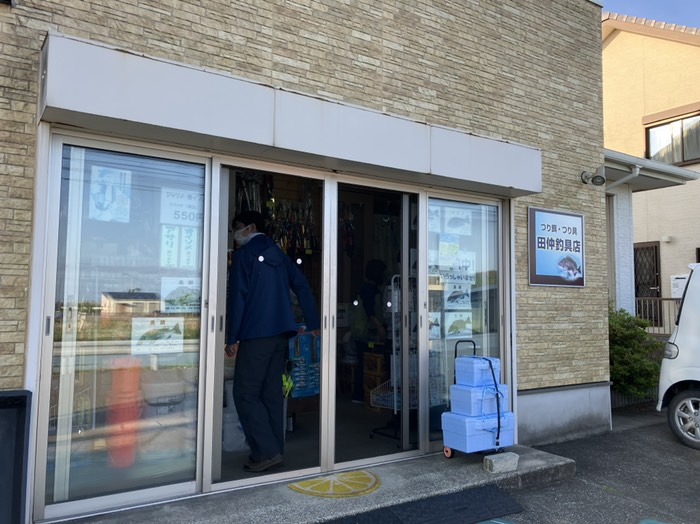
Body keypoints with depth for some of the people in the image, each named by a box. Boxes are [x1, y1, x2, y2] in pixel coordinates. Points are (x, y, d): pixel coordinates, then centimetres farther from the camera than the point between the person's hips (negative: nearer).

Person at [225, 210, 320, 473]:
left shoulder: (244, 254, -2)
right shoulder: (279, 255, 18)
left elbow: (237, 297, -9)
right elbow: (303, 288, 13)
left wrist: (232, 338, -8)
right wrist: (313, 325, 14)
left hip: (256, 335, -7)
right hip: (281, 334, 7)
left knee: (245, 394, -1)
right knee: (272, 393, 11)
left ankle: (267, 452, -6)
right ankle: (275, 451, 14)